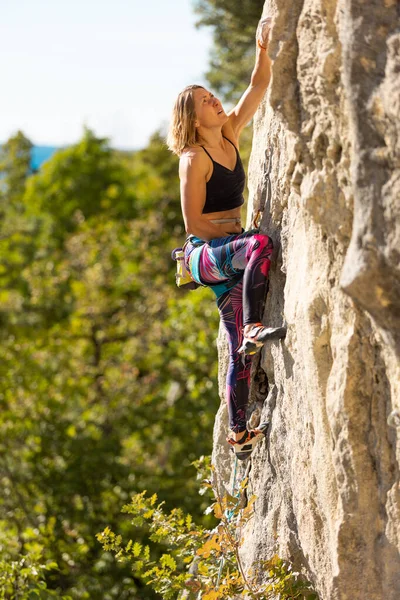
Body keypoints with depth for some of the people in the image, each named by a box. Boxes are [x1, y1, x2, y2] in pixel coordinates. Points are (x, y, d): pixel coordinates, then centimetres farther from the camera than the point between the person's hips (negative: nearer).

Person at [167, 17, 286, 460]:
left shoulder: (230, 134, 7)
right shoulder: (194, 158, -12)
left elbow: (259, 87, 6)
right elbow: (194, 223, -15)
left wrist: (263, 48, -8)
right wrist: (239, 230, -9)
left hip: (228, 254, 7)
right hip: (203, 254, -7)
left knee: (240, 353, 4)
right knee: (260, 244, -38)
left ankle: (239, 434, 10)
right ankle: (253, 329, -37)